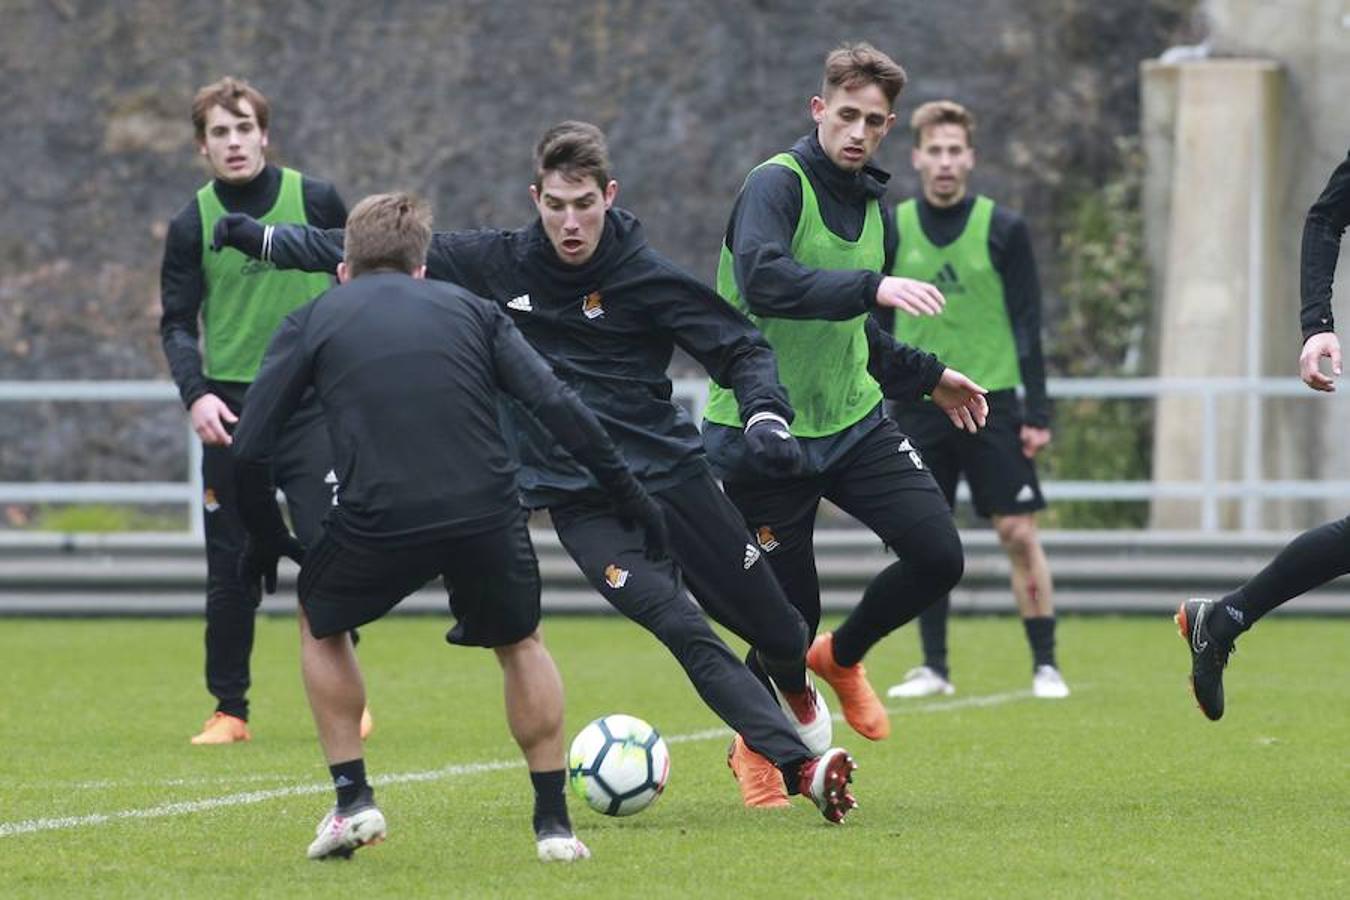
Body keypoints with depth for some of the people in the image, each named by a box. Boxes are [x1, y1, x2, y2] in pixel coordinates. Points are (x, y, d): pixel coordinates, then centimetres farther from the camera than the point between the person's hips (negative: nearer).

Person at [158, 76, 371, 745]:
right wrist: (195, 394, -15)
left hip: (312, 405, -1)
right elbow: (177, 323, 2)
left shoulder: (315, 201, -1)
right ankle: (229, 709, 14)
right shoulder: (192, 225, 0)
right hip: (232, 411, 1)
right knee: (232, 567, 4)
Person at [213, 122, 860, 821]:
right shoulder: (496, 264, -1)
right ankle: (801, 767, -23)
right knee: (683, 631, -21)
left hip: (672, 473, 0)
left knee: (776, 629, 5)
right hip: (581, 502, 0)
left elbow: (740, 349, -2)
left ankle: (795, 690, 43)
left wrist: (764, 415, -22)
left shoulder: (646, 276, -7)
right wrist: (266, 240, 13)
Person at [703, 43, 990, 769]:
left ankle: (842, 657, 22)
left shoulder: (874, 207, 11)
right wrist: (873, 287, -41)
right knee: (791, 615, -2)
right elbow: (762, 281, -34)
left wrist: (927, 377, 27)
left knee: (939, 554, -8)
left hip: (851, 422, 7)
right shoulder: (777, 185, -14)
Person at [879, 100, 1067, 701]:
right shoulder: (891, 231, 6)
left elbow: (1028, 326, 1)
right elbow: (876, 324, 10)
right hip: (919, 405, 2)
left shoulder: (1003, 229, 0)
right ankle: (934, 668, 10)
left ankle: (1045, 666, 0)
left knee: (1020, 535, -5)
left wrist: (1037, 413, -4)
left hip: (992, 403, -2)